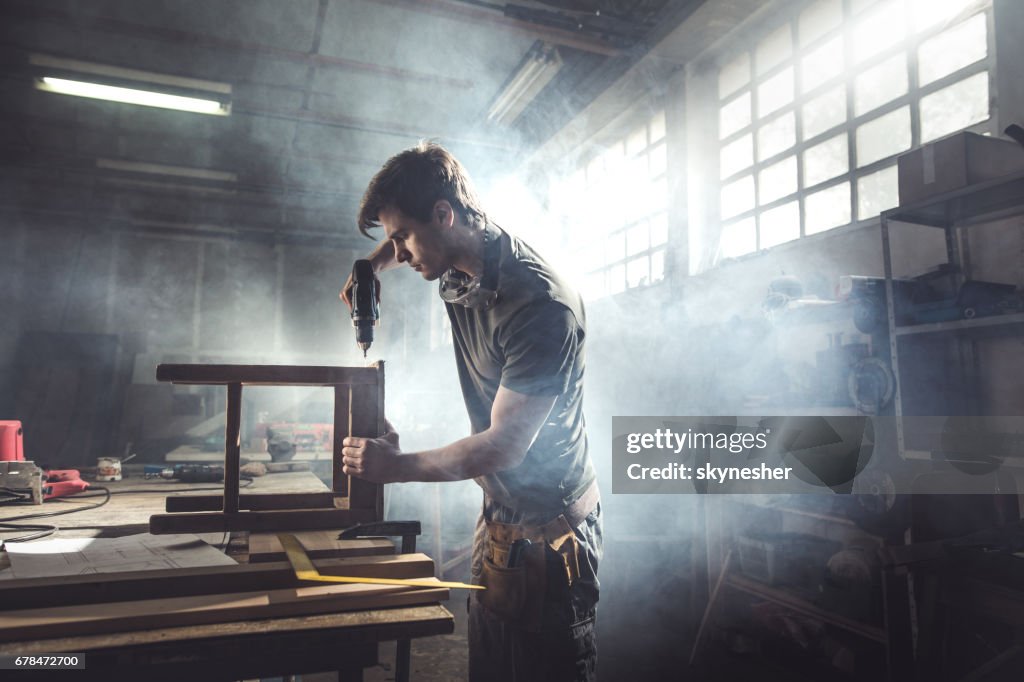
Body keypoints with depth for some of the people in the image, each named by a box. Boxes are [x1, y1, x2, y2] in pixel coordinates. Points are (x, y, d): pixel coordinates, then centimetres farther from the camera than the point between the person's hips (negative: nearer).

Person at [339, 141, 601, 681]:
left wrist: (397, 466, -15)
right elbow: (400, 240, 25)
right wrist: (373, 265, 4)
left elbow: (504, 446, -23)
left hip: (549, 530, -8)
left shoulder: (542, 306, -26)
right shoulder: (456, 274, 0)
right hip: (499, 519, 8)